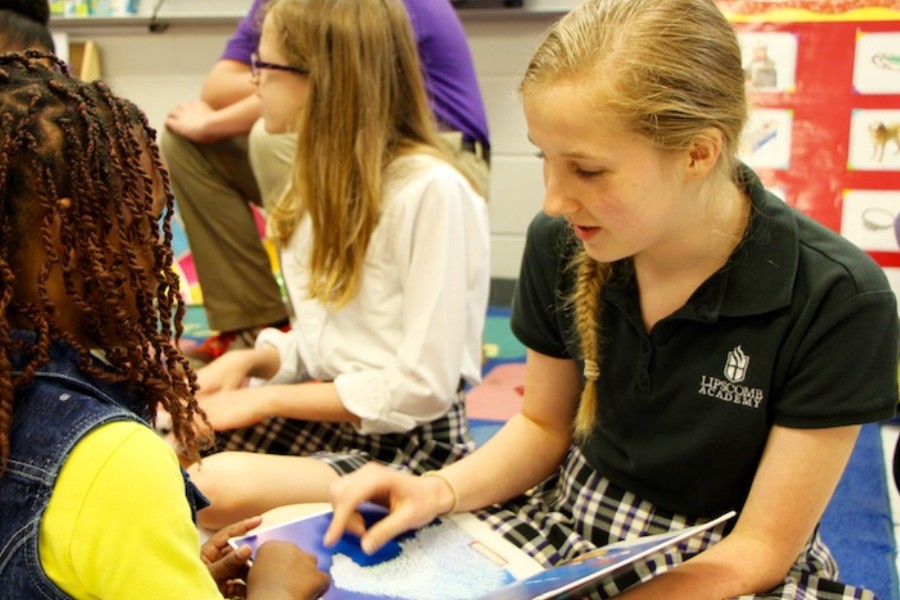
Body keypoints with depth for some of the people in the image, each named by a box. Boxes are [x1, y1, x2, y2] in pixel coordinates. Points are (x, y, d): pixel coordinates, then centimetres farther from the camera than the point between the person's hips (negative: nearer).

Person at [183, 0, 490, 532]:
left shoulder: (431, 189, -18)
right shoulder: (329, 177, 9)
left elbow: (423, 388, -20)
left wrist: (265, 398, -14)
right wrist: (250, 360, -5)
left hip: (412, 442, -8)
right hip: (324, 411, 8)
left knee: (224, 488, -31)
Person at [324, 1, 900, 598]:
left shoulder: (837, 300, -23)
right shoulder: (559, 243, -10)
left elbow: (762, 546, -15)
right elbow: (544, 424, 5)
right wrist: (441, 491, -14)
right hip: (570, 526, 4)